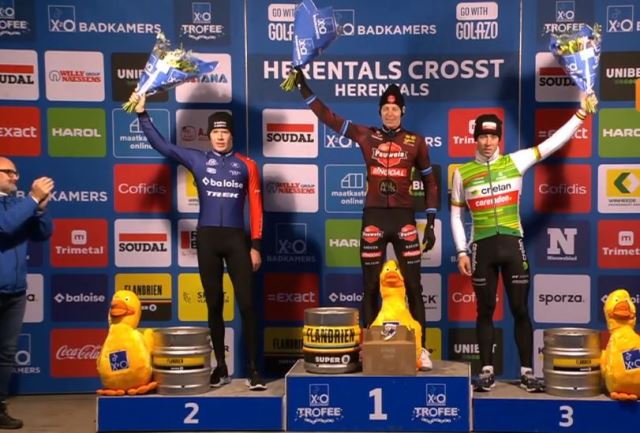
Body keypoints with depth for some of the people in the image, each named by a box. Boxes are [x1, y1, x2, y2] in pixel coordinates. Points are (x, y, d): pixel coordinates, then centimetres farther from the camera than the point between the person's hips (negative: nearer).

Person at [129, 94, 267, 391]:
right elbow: (160, 145, 4)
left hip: (237, 239, -1)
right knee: (214, 304, 7)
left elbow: (256, 208, 3)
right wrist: (142, 114, -2)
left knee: (246, 303, -3)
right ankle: (221, 368, 18)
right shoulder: (197, 160, 6)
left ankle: (253, 369, 4)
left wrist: (255, 246, -2)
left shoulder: (246, 165, 4)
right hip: (207, 239, 1)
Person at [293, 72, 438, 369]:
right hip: (373, 217, 1)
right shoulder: (366, 136, 4)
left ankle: (421, 347, 11)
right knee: (370, 287, 7)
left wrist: (431, 223, 4)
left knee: (413, 286, 1)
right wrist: (304, 87, 1)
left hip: (404, 217, 0)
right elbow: (328, 117, 5)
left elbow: (430, 182, 9)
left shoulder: (416, 142, 4)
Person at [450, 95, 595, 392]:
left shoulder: (515, 162, 3)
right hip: (482, 248, 0)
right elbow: (455, 215, 7)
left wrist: (581, 113, -2)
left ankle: (526, 372, 15)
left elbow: (553, 142, 1)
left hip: (512, 245, 0)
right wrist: (461, 251, 1)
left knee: (520, 309, 5)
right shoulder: (462, 173, 3)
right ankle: (487, 372, 15)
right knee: (485, 310, 6)